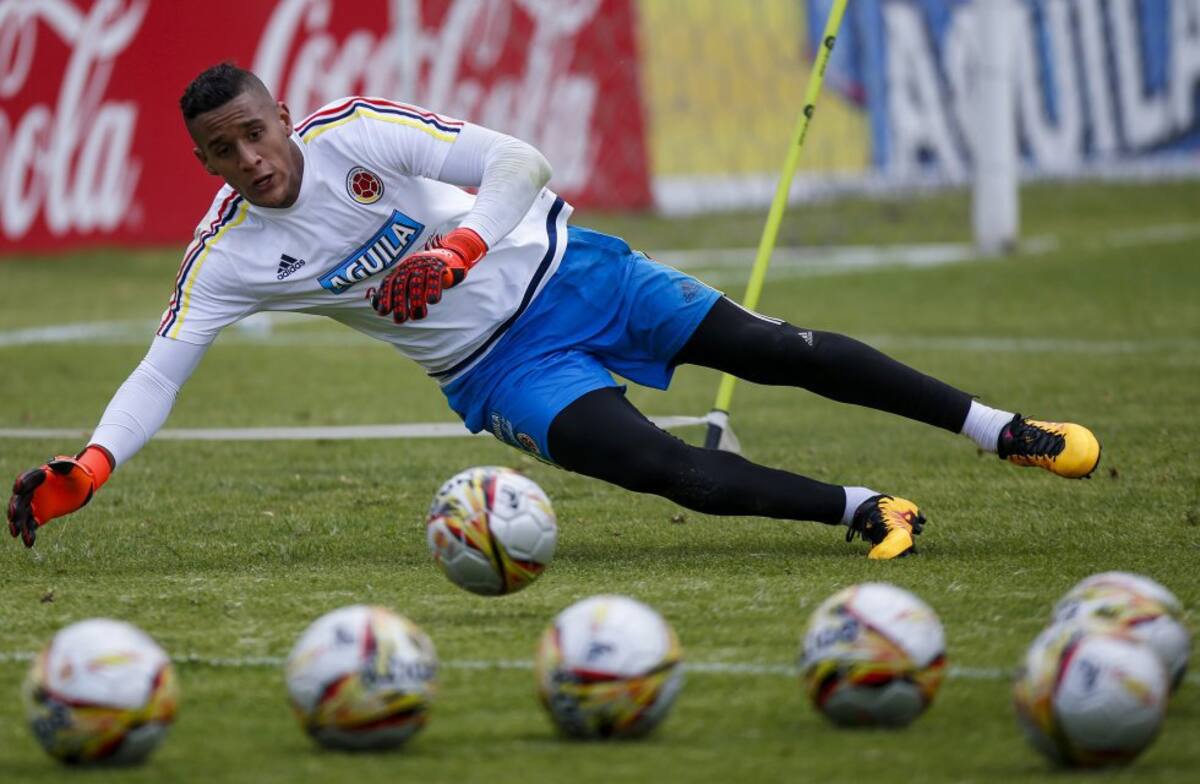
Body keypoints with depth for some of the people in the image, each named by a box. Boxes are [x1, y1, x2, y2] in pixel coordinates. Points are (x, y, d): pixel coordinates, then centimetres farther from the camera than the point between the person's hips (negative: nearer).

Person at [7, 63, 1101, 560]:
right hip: (496, 368, 0)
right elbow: (162, 368, -13)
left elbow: (520, 165, -17)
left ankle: (999, 428, 3)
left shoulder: (355, 132, -17)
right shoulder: (228, 255, -12)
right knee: (662, 467, -24)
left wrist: (457, 250, -34)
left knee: (765, 346, -7)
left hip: (551, 268, 0)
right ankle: (866, 512, -13)